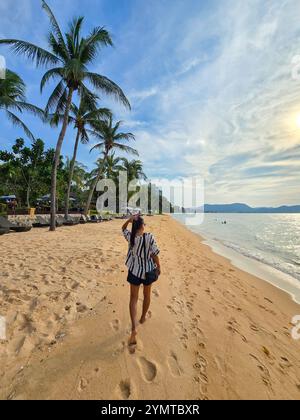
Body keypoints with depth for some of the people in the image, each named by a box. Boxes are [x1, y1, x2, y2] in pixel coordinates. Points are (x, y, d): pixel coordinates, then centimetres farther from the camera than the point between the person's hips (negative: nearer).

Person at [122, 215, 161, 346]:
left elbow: (123, 228, 8)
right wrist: (158, 267, 0)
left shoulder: (130, 237, -13)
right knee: (147, 295, 24)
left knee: (133, 299, 12)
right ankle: (143, 317, 44)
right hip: (148, 270, 0)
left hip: (135, 271, 1)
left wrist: (129, 220, -10)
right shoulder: (150, 237, -21)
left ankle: (134, 329, 5)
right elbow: (155, 254, -15)